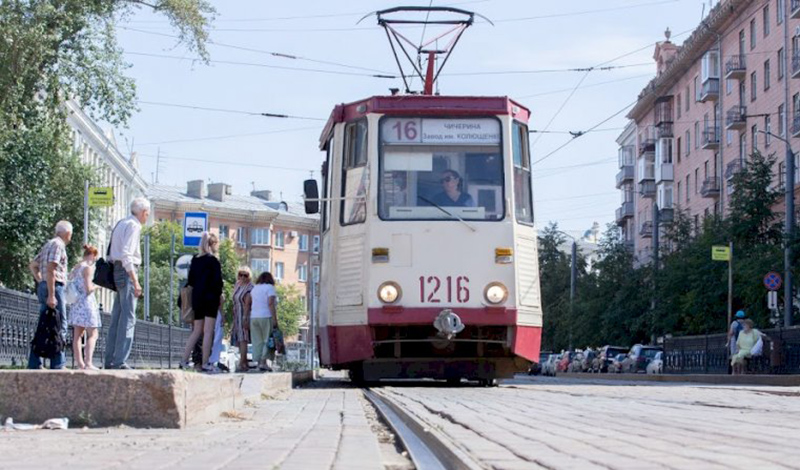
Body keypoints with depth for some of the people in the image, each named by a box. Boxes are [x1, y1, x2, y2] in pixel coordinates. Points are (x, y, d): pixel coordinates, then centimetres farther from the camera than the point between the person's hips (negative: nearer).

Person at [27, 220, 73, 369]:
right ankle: (57, 365, -9)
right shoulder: (58, 245, -10)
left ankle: (34, 364, 8)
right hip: (54, 287, -10)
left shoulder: (48, 244, 20)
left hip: (43, 286, 10)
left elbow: (32, 265, 25)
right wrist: (51, 295, -23)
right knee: (60, 326, -7)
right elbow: (51, 270, -20)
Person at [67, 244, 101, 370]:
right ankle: (88, 363, -18)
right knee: (92, 335, -7)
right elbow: (88, 288, -16)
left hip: (76, 302, 9)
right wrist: (97, 285, 2)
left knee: (77, 335, 7)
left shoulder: (76, 268, 14)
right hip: (86, 302, -9)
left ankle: (80, 364, 8)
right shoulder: (88, 267, -10)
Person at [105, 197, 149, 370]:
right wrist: (135, 281, -22)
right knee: (128, 318, -11)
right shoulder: (133, 226, -10)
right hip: (127, 272, -10)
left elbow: (111, 252, 21)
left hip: (117, 271, 10)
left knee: (117, 318, 11)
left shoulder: (121, 223, 19)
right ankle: (120, 362, -16)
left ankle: (110, 361, 12)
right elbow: (126, 255, -20)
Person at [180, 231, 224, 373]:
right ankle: (205, 364, -8)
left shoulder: (195, 260, 11)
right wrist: (220, 295, 1)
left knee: (196, 331, 13)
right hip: (210, 298, -7)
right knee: (208, 332, -5)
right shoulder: (213, 261, -8)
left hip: (196, 298, 7)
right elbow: (217, 281, -12)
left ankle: (184, 361, 7)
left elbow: (190, 280, 12)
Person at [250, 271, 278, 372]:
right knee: (267, 340, -2)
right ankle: (263, 362, -11)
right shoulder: (270, 287, -2)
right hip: (266, 316, -6)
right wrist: (275, 319, -13)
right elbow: (270, 303, -11)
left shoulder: (254, 289, 17)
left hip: (253, 317, 6)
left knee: (257, 341, 6)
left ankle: (259, 362, 3)